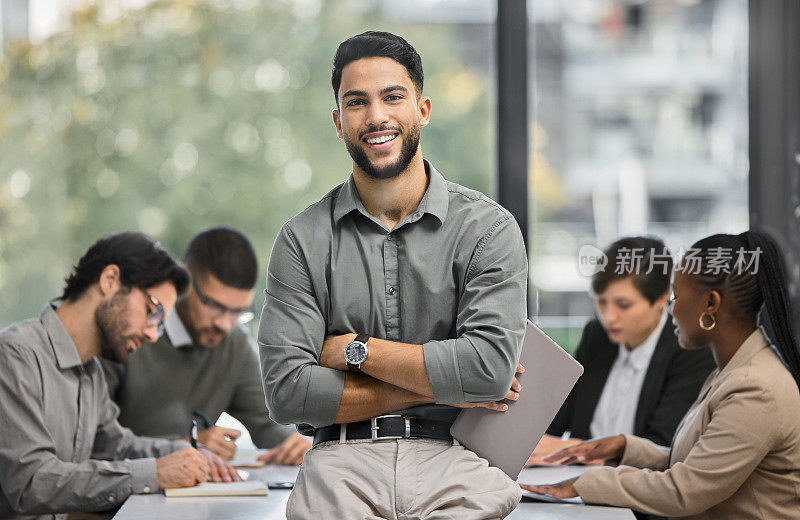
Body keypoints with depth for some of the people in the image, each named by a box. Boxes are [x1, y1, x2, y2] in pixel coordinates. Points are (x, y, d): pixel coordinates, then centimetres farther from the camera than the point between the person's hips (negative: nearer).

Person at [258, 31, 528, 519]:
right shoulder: (304, 239, 7)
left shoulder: (488, 227, 5)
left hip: (454, 460, 1)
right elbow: (286, 391, -2)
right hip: (344, 462, 0)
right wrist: (435, 387, -5)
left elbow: (491, 366, -8)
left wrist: (355, 348, -3)